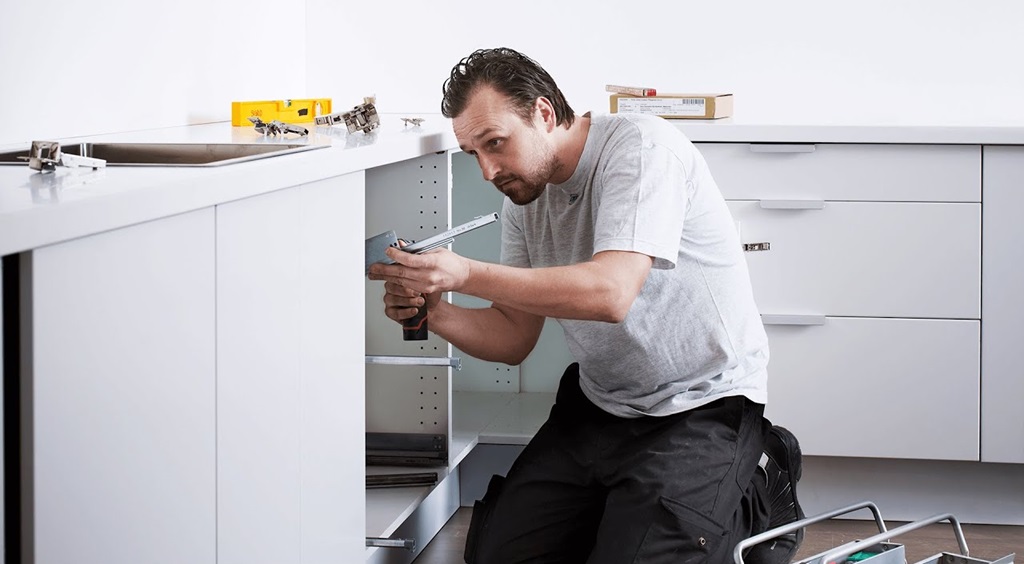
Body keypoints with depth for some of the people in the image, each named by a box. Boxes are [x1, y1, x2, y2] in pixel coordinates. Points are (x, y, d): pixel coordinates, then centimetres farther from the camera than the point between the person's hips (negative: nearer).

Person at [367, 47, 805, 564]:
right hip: (598, 403, 8)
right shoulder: (523, 197, 5)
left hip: (701, 403, -7)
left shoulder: (641, 147, -19)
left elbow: (611, 292, -32)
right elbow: (513, 338, 7)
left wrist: (465, 274, -34)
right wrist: (434, 312, -14)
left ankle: (755, 500, 4)